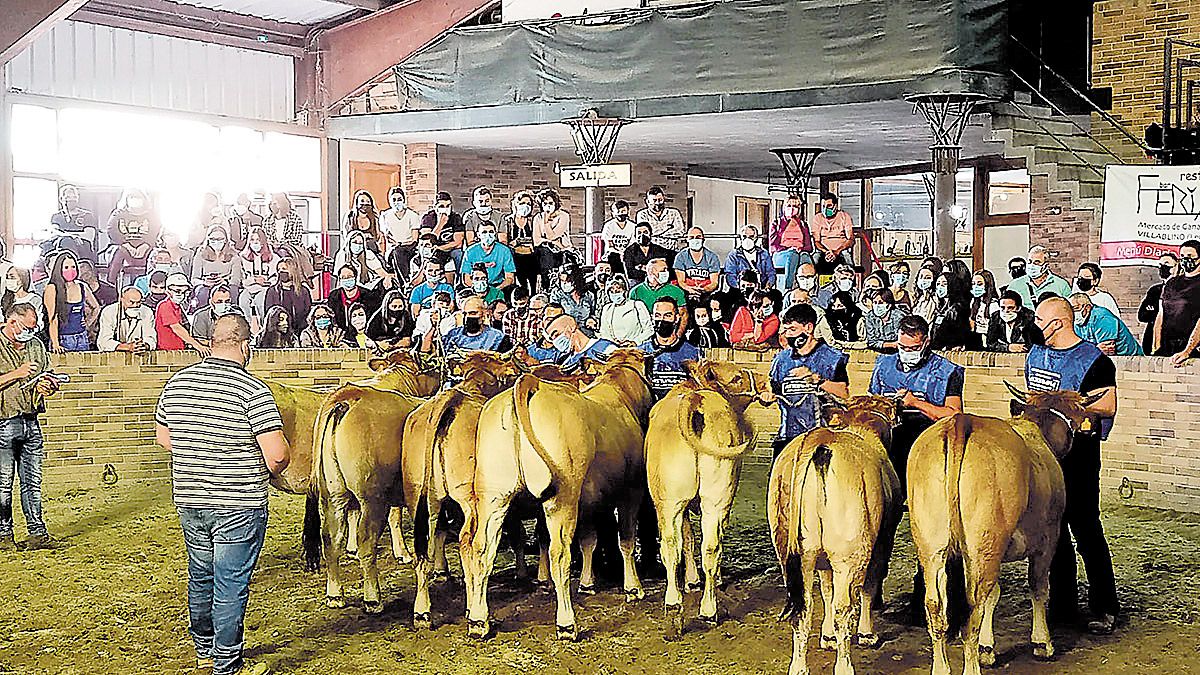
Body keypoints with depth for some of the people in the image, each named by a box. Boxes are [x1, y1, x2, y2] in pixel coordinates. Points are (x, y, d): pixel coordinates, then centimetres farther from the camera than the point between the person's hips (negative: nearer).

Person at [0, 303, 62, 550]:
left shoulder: (36, 346, 13)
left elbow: (47, 377, 22)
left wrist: (48, 386, 1)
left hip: (31, 422, 5)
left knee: (33, 480, 6)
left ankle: (37, 531, 10)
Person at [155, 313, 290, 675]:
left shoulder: (177, 383, 2)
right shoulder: (253, 390, -17)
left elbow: (162, 436, 15)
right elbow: (277, 454, -20)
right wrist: (272, 469, 1)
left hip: (188, 502, 6)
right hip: (239, 506, -6)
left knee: (200, 577, 22)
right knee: (231, 585, 4)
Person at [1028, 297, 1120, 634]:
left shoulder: (1092, 360, -9)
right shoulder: (1037, 353, 14)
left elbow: (1107, 406, -16)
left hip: (1077, 451, -7)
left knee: (1086, 530, -6)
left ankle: (1105, 609, 2)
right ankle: (1063, 605, 19)